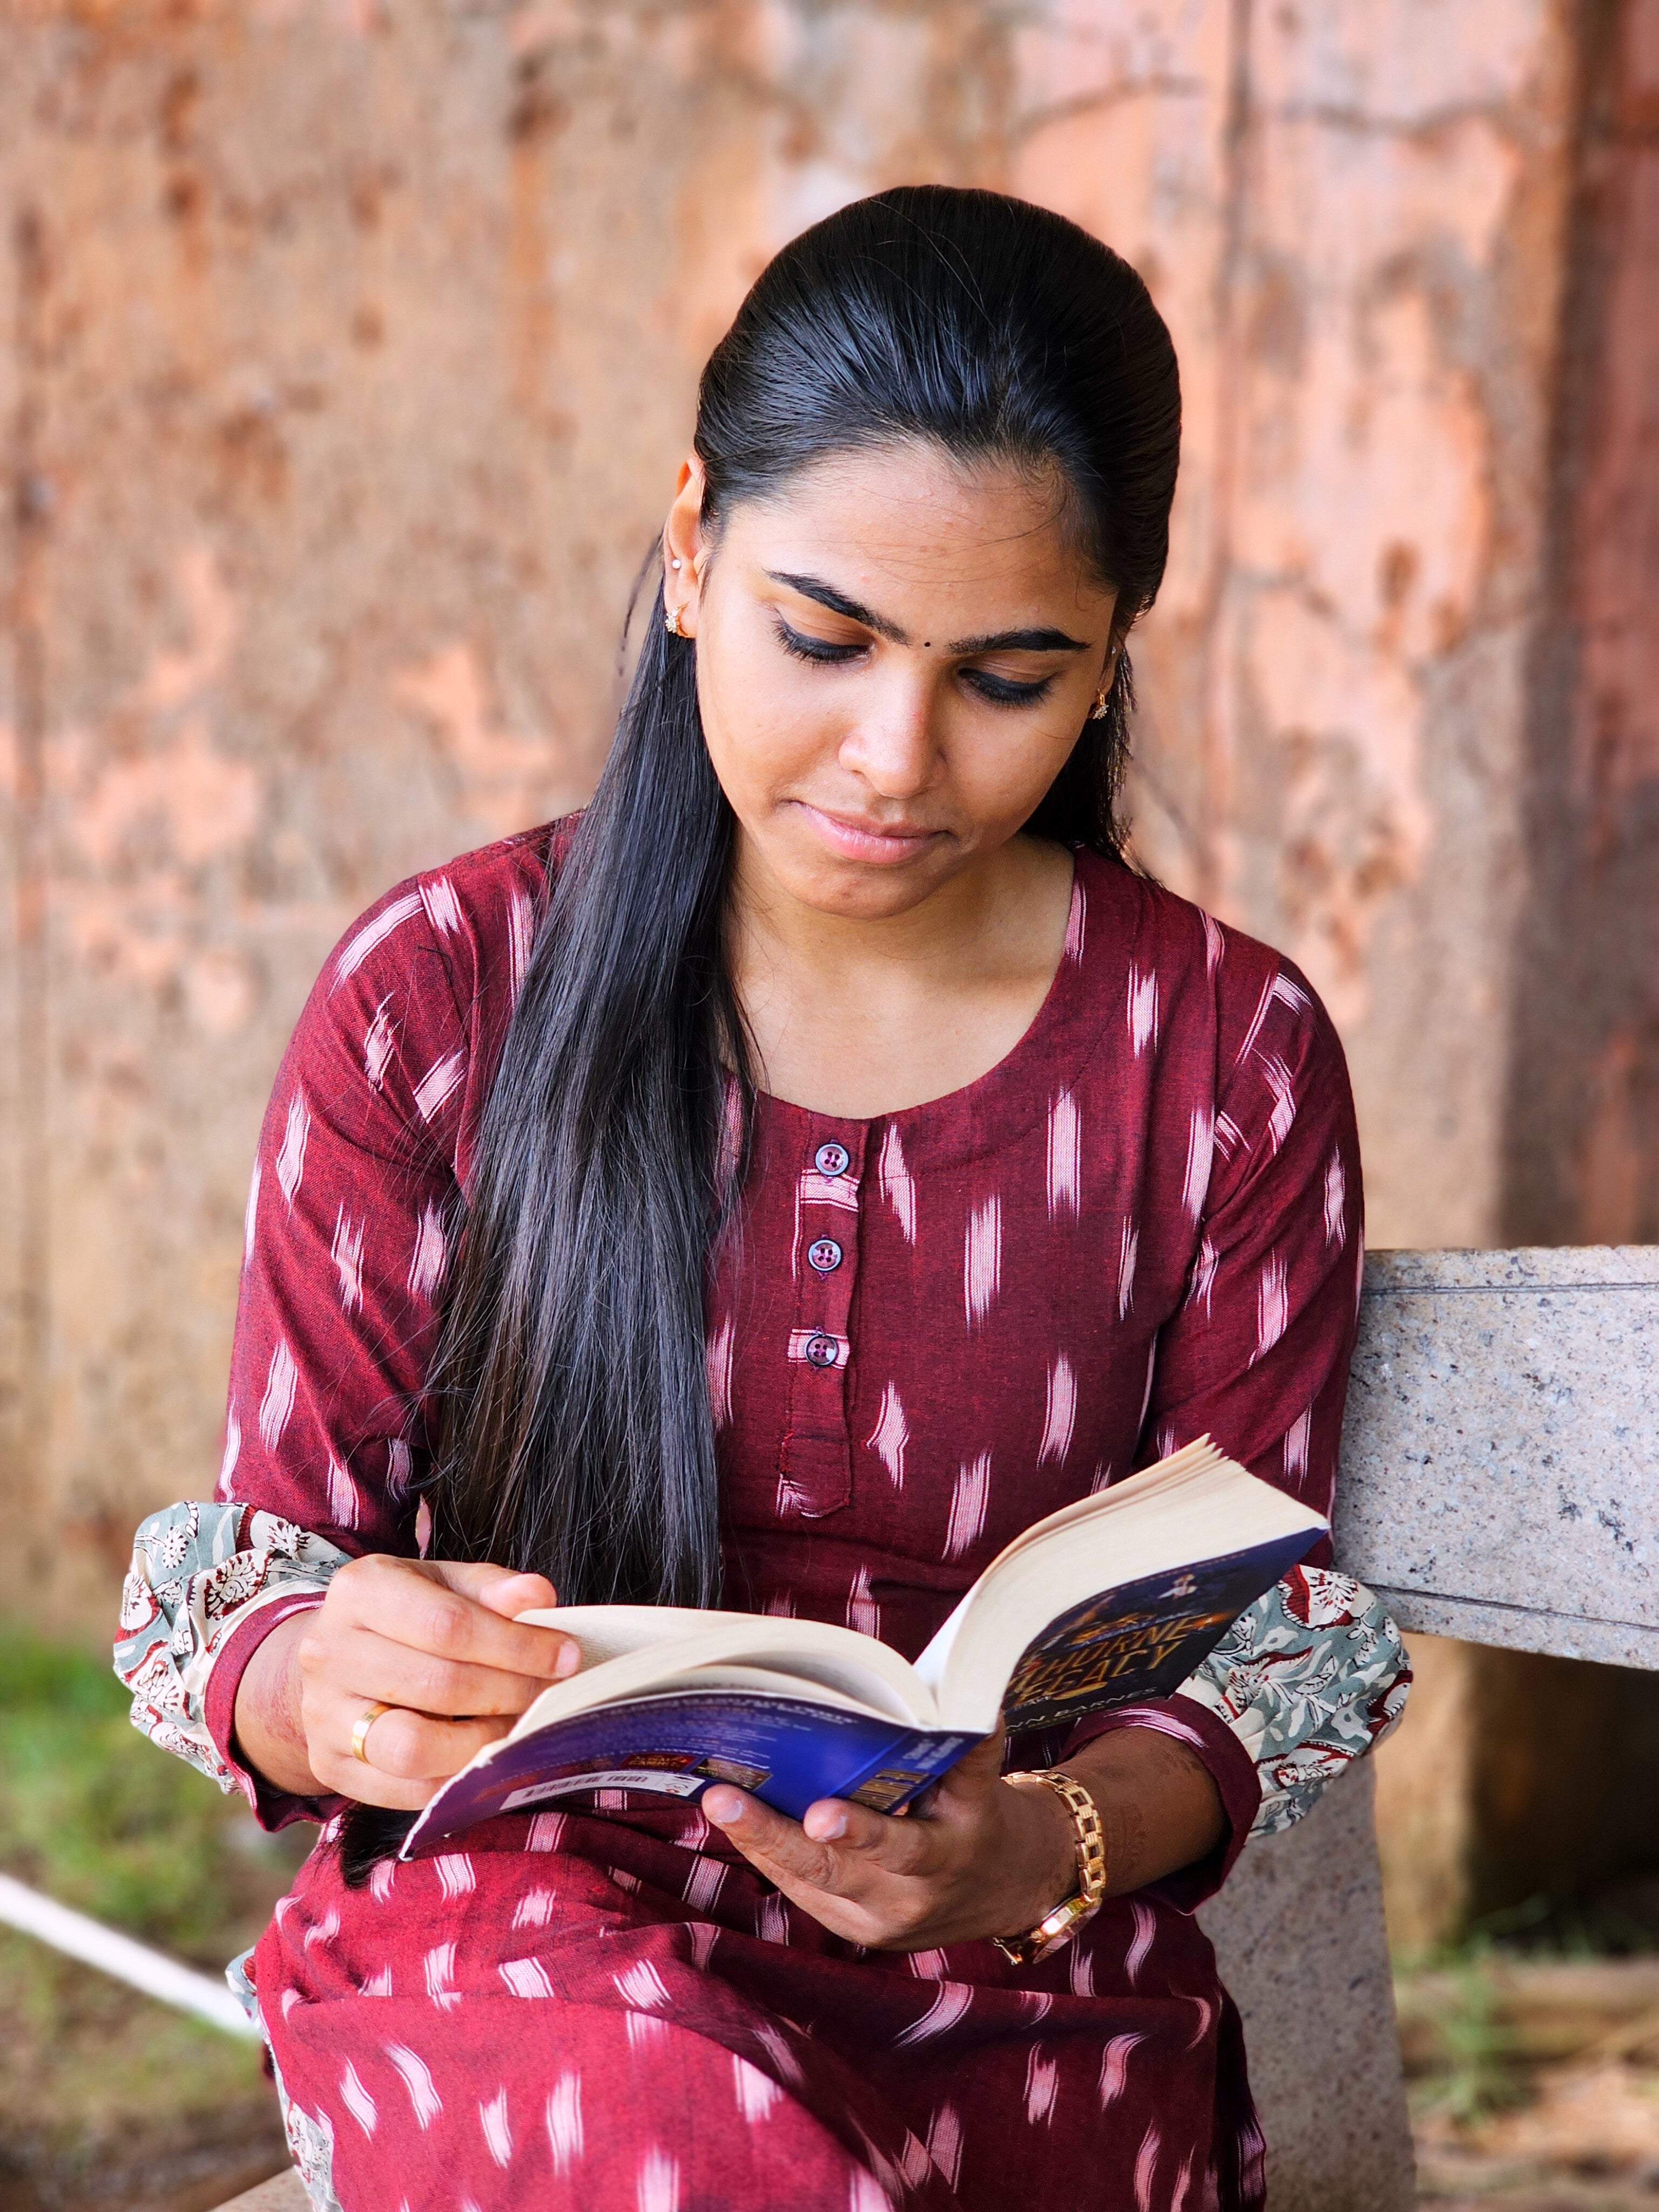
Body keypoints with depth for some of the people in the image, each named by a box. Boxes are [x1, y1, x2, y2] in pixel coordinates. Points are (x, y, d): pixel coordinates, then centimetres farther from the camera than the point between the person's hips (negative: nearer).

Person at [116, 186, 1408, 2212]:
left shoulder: (1229, 1059, 2)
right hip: (523, 1925, 0)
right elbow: (248, 1580, 1)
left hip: (1017, 1998, 1)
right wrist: (329, 1698, -24)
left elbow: (1264, 1635, 4)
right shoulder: (441, 995, 0)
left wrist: (1039, 1851, -19)